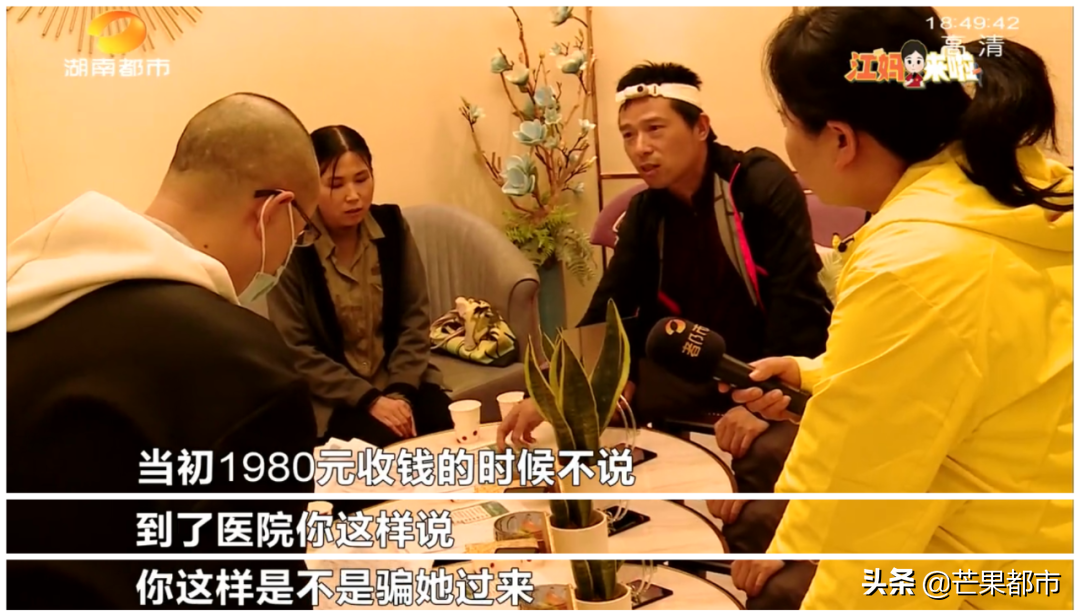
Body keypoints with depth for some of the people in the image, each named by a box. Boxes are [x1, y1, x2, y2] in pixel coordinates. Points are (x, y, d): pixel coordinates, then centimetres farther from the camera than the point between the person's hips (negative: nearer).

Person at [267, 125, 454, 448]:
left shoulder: (392, 225, -3)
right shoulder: (293, 248, -14)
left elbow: (415, 318, 0)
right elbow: (297, 351, -12)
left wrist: (401, 392, -13)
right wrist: (369, 399, -18)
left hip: (401, 379, 3)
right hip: (333, 394, -3)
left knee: (451, 434, -19)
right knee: (385, 443, -27)